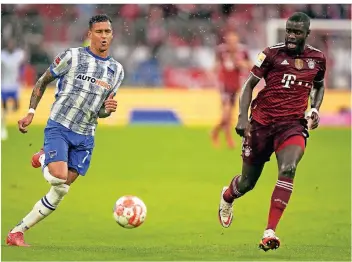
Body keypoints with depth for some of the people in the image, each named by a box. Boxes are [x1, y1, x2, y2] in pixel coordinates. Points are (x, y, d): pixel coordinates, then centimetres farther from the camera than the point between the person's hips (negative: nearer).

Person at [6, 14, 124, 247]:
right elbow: (43, 81, 6)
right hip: (59, 127, -5)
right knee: (58, 179, -28)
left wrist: (108, 109, -5)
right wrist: (31, 112, -2)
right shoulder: (73, 56, -3)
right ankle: (44, 159, 7)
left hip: (85, 137, 5)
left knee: (60, 192, -1)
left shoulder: (117, 70, 11)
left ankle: (17, 232, 9)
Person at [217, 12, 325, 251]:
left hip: (293, 124, 1)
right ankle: (227, 197, 49)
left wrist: (315, 109, 5)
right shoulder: (272, 54, -6)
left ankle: (270, 233, -28)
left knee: (288, 169, -28)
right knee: (248, 182, 9)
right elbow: (249, 85, -2)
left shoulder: (317, 59, 4)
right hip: (262, 122, -1)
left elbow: (319, 86, 23)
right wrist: (243, 117, -13)